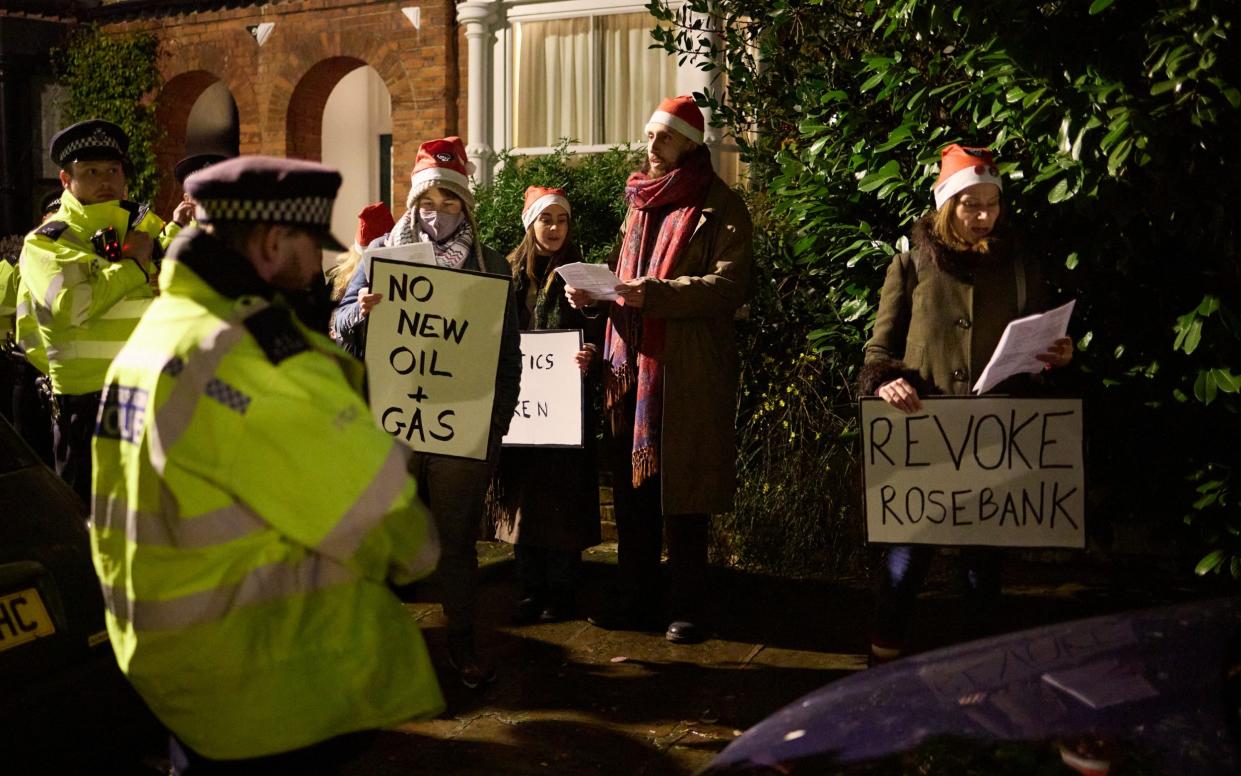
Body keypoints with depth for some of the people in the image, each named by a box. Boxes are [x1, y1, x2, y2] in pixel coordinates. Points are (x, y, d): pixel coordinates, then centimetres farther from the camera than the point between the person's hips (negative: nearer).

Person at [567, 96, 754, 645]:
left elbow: (731, 285, -14)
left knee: (682, 488, -2)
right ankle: (636, 598, 19)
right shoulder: (640, 202, 18)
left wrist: (657, 293, -24)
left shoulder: (721, 208, -3)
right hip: (632, 363, 6)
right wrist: (591, 291, 3)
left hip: (688, 371, -6)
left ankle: (688, 607, 7)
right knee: (632, 484, 9)